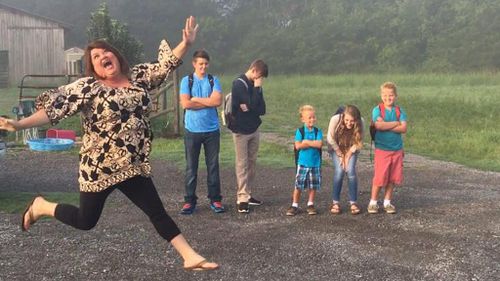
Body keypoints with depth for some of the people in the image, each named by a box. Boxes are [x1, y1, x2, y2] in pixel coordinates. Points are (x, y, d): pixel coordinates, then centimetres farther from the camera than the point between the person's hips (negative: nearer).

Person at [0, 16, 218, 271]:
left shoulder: (139, 76, 4)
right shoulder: (88, 87, -11)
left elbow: (166, 64, 9)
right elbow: (55, 107, -18)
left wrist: (186, 43, -6)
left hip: (134, 166, 4)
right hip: (100, 167, -4)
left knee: (157, 212, 7)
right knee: (85, 221, 11)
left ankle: (190, 257, 11)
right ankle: (41, 206, 37)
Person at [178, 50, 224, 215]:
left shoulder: (213, 80, 5)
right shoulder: (187, 81, 2)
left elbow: (218, 101, -10)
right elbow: (185, 103, -11)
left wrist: (196, 99, -8)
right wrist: (208, 102, -7)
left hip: (212, 129, 1)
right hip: (192, 130, -1)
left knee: (213, 165, 6)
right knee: (191, 167, 4)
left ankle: (215, 199, 15)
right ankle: (189, 200, 11)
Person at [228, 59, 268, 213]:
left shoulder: (255, 86, 9)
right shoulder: (239, 83, -13)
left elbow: (262, 109, 3)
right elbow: (252, 104, -22)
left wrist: (250, 108, -14)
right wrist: (257, 88, -12)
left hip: (254, 129, 7)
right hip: (241, 130, -7)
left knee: (251, 163, 9)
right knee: (242, 164, -4)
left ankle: (247, 194, 17)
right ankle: (242, 199, -1)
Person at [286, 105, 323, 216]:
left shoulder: (318, 131, 0)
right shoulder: (300, 131, -4)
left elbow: (319, 144, -15)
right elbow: (298, 146, -15)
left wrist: (306, 142, -14)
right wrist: (313, 143, -13)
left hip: (315, 163, 2)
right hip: (302, 163, -2)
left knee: (313, 186, 9)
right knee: (298, 185, 1)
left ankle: (310, 205, 23)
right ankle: (294, 206, 11)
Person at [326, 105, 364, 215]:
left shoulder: (360, 123, -26)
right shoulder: (335, 119, -30)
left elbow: (358, 142, -14)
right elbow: (330, 139, -18)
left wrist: (348, 155, -15)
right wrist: (340, 154, -12)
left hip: (351, 149, 1)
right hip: (336, 148, -1)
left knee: (351, 171, -14)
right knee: (339, 171, -15)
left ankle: (353, 202, -3)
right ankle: (335, 202, -3)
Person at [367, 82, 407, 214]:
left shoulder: (400, 111, 5)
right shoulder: (377, 109, -4)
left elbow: (403, 128, -8)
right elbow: (378, 125, -21)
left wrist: (386, 126, -16)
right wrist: (396, 123, -12)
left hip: (397, 149, 3)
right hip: (381, 149, -3)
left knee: (392, 178, 8)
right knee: (379, 178, -3)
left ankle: (387, 202, 21)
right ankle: (373, 202, 11)